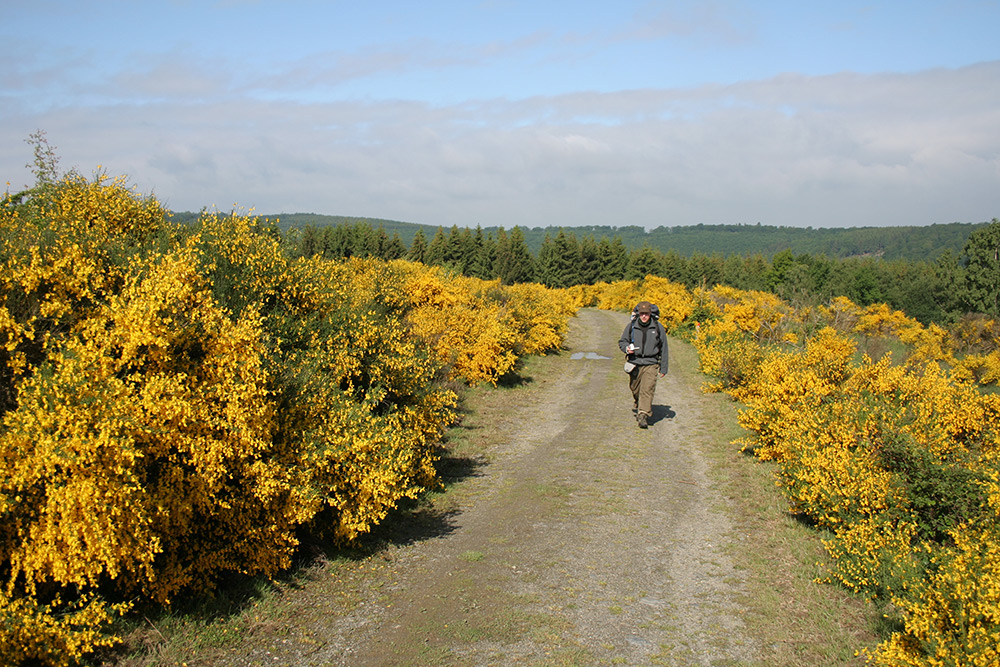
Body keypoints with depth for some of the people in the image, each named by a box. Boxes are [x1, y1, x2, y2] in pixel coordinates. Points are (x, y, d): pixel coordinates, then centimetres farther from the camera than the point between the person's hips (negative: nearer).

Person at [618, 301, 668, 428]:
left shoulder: (657, 327, 0)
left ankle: (643, 415, -17)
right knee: (635, 389, 13)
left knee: (647, 390, -15)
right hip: (634, 363, 2)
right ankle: (638, 408, 39)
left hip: (651, 364, -2)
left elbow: (663, 349, 8)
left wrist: (663, 368, 8)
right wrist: (626, 348, -12)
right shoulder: (631, 326, 1)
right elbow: (622, 341, 13)